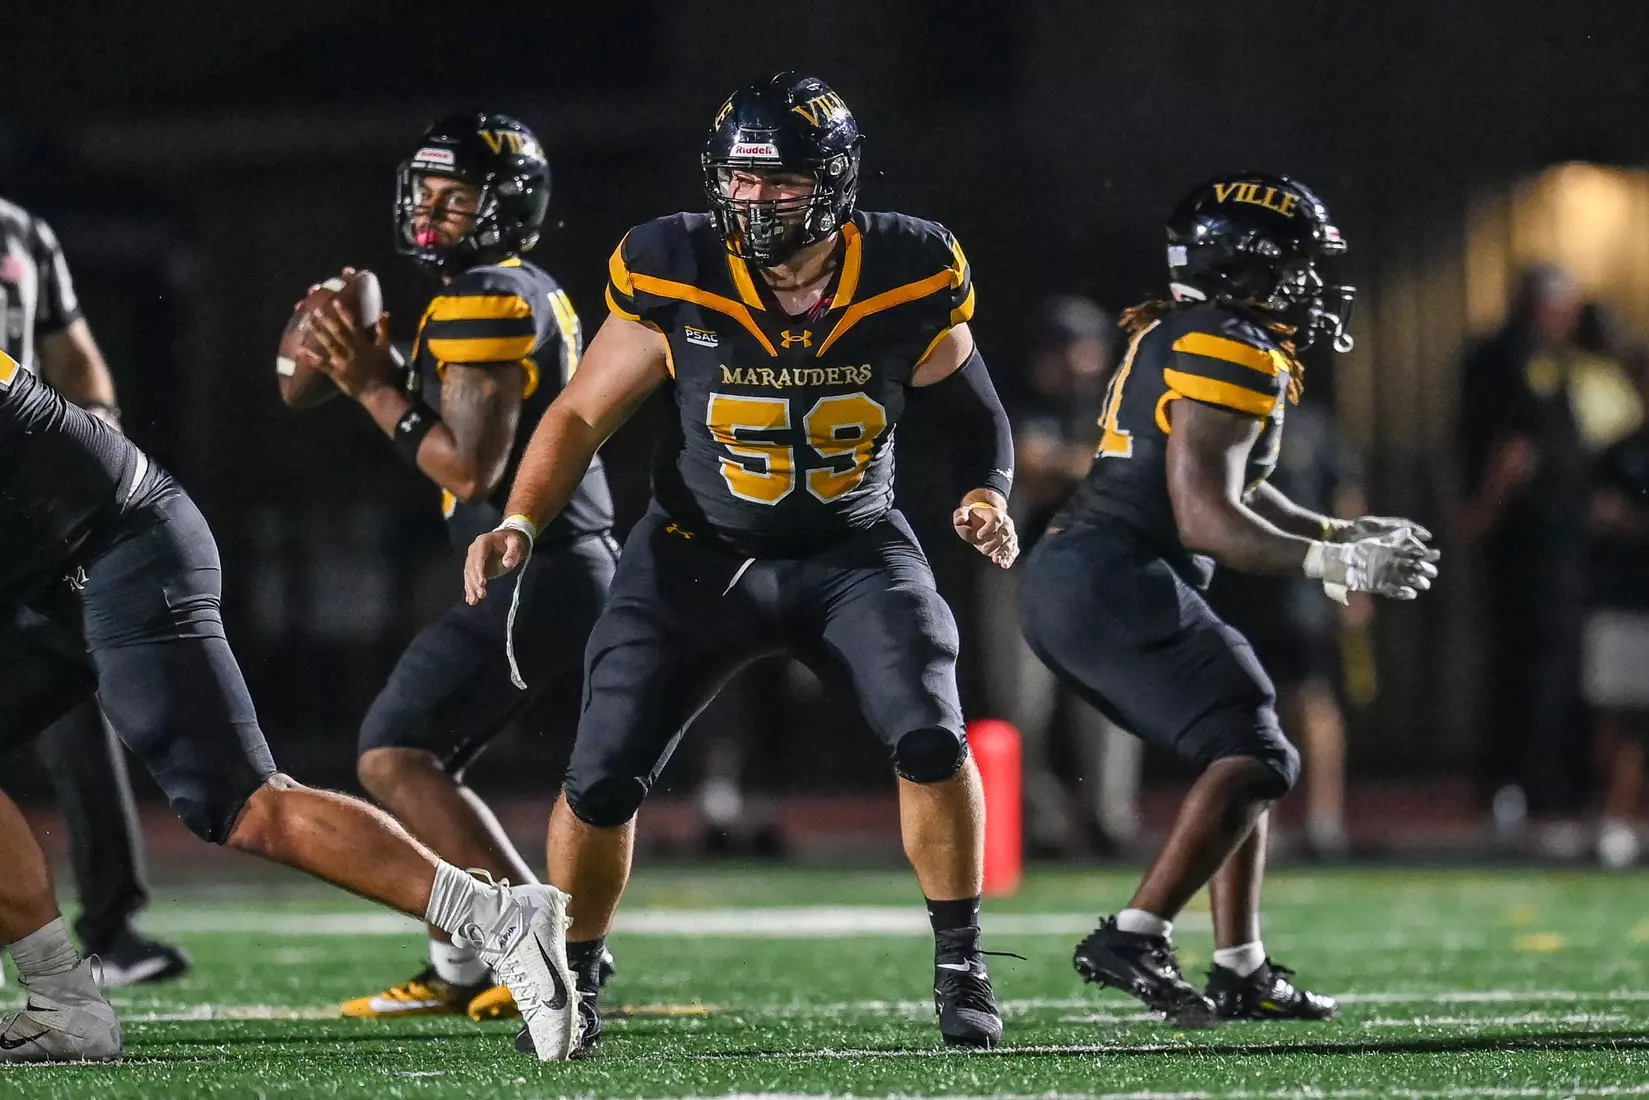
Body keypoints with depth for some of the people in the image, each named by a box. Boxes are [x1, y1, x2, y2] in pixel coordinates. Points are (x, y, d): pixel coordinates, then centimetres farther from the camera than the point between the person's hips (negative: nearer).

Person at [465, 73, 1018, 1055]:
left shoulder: (905, 280, -16)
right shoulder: (675, 278, -18)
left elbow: (975, 412, 2)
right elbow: (584, 415, -5)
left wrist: (989, 496, -16)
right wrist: (520, 523, -18)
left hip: (855, 550, 0)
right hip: (704, 556, 0)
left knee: (932, 739, -21)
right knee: (601, 779, -6)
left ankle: (961, 967, -1)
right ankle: (573, 980, 19)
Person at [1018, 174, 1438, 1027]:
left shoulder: (1177, 337, 20)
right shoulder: (1233, 356, -12)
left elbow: (1226, 485, 31)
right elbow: (1207, 521, -19)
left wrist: (1342, 534, 24)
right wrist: (1336, 564, -16)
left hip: (1065, 580, 10)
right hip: (1117, 583, -10)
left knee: (1241, 754, 17)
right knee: (1256, 760, -10)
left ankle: (1241, 973, 14)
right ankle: (1133, 938, -19)